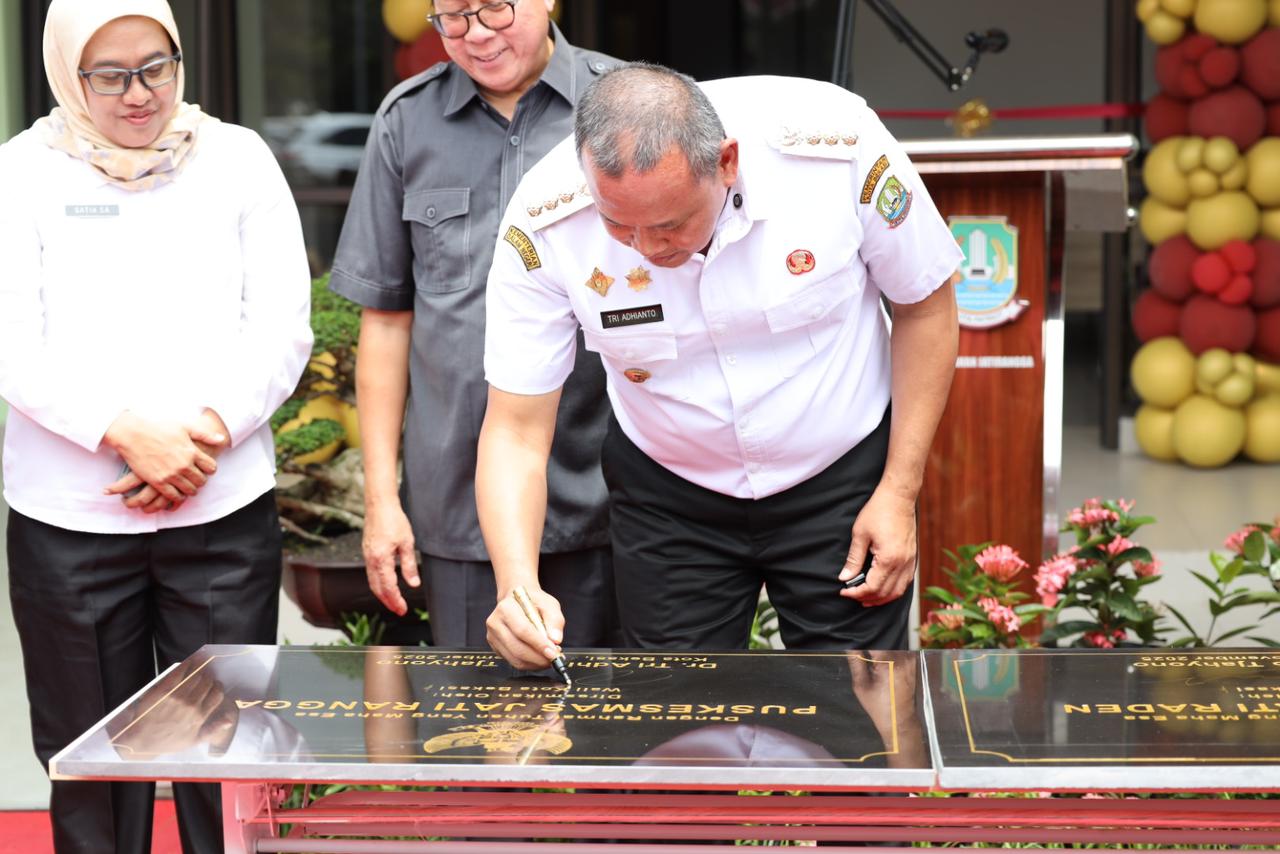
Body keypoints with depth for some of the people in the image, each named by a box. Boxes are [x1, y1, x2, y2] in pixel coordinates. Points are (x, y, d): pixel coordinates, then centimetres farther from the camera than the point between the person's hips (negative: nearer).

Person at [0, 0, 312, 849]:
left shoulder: (238, 158, 7)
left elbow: (282, 328, 3)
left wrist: (210, 435, -11)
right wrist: (129, 435, -16)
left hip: (224, 511, 1)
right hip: (68, 521, 0)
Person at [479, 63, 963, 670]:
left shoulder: (838, 146, -26)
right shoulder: (544, 226, -24)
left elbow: (925, 303, -9)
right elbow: (515, 431, -17)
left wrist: (899, 493, -10)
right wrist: (518, 585, -34)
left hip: (842, 478, 0)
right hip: (667, 498, 1)